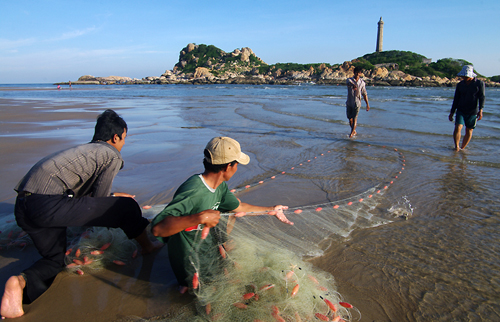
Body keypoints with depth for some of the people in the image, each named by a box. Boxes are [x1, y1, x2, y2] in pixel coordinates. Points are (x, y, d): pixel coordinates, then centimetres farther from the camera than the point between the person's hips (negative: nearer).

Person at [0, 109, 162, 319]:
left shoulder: (85, 149, 29)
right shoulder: (112, 155, 3)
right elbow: (98, 200, 1)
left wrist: (113, 196, 54)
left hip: (23, 208, 9)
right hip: (49, 204, -9)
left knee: (54, 260, 26)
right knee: (127, 207, 0)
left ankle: (21, 282, -4)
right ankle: (147, 246, 23)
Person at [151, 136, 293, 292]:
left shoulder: (220, 186, -8)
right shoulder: (194, 193, -36)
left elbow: (240, 207, 11)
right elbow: (157, 228, -44)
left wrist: (272, 210, 15)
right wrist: (200, 217, -53)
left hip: (207, 244, 8)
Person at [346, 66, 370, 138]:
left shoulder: (362, 82, 4)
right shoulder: (349, 80, -1)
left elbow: (364, 94, 8)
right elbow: (349, 83, -28)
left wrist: (367, 104, 4)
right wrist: (353, 85, -52)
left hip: (357, 103, -1)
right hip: (349, 102, 1)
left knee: (354, 118, -11)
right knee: (350, 118, 10)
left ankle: (352, 132, -9)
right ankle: (354, 131, 29)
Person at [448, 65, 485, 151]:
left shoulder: (480, 83, -2)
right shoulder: (460, 85, 5)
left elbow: (482, 98, -5)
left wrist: (480, 110, -17)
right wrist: (452, 112, 8)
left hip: (473, 112, -1)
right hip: (461, 111, 1)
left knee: (469, 131, 5)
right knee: (458, 127, -17)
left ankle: (462, 148, 18)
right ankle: (456, 147, -9)